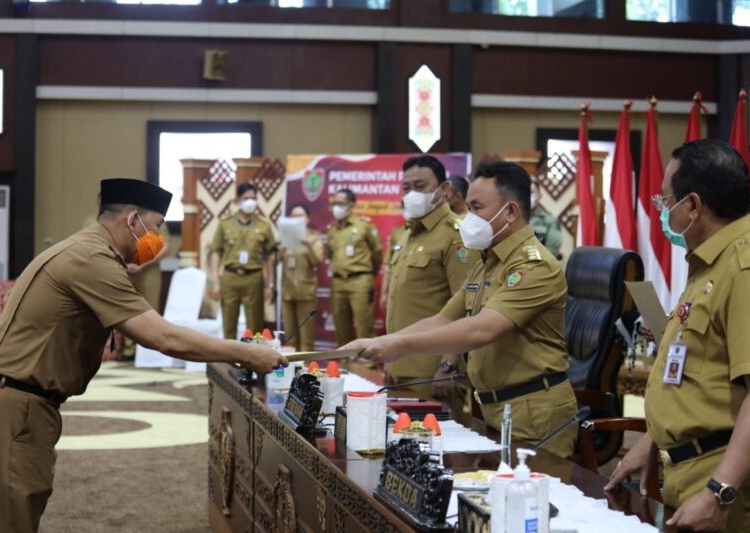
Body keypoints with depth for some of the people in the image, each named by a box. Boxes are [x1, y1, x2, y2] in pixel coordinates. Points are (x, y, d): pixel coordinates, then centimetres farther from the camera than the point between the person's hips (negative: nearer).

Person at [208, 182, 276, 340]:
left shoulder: (264, 226, 6)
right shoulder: (225, 224, 6)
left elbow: (270, 257, 7)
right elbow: (216, 253, 6)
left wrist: (269, 285, 3)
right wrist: (215, 282, -1)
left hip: (254, 279, 0)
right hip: (229, 278, 1)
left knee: (255, 326, 2)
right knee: (229, 324, 4)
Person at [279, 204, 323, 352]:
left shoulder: (315, 237, 6)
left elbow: (318, 261, -7)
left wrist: (309, 246, -24)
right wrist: (279, 253, -11)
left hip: (306, 291, -4)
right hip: (287, 290, 4)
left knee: (306, 333, -6)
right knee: (289, 333, 4)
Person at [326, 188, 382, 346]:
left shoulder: (365, 224, -1)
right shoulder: (332, 229, 15)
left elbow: (378, 252, 4)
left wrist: (369, 274, 12)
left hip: (360, 281, -5)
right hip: (337, 282, 5)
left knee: (363, 327, -7)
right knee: (341, 328, 10)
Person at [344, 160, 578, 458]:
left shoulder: (534, 266, -18)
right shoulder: (485, 266, 14)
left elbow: (481, 331, -29)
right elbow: (442, 320, 16)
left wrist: (403, 345, -27)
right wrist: (379, 343, 4)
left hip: (534, 412, -9)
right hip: (494, 408, 9)